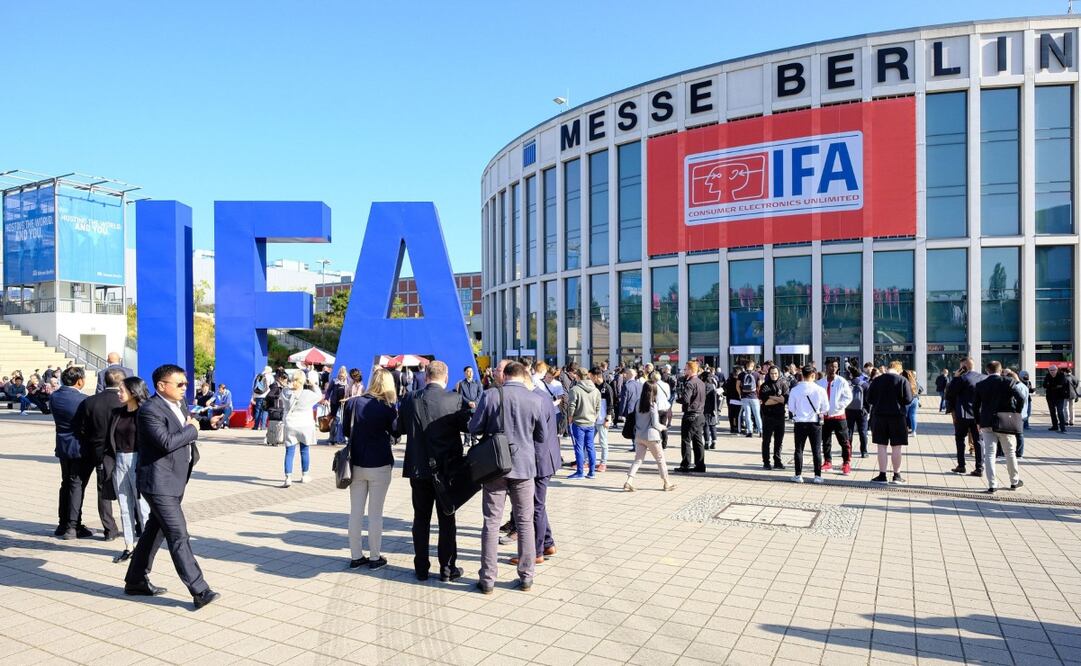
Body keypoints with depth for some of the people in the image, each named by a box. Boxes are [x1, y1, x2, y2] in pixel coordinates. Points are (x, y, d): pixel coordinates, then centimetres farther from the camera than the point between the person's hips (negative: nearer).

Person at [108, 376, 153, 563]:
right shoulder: (117, 413, 11)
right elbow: (110, 439, 15)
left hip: (138, 462, -6)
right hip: (119, 462, 6)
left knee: (142, 505, 0)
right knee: (125, 506, 11)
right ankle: (129, 546, 19)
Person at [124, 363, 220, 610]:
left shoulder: (181, 403, 11)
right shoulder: (150, 410, -17)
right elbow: (167, 441, -27)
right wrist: (192, 429, -14)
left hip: (175, 480, 10)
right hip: (159, 482, -9)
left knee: (155, 531, 20)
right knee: (178, 535, -10)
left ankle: (136, 580, 35)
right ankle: (199, 591, -9)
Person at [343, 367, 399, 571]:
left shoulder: (352, 403, -4)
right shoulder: (388, 408, -13)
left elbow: (345, 431, 5)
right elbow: (395, 432, 1)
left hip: (356, 464, 3)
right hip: (380, 465, -3)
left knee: (355, 512, 12)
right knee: (375, 513, 6)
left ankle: (356, 556, 19)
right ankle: (375, 557, 14)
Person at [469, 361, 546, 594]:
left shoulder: (491, 395, -10)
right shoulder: (535, 400, -7)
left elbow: (474, 428, -3)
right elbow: (542, 437, 3)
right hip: (524, 466, 1)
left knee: (491, 522, 7)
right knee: (525, 522, 11)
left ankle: (488, 579, 12)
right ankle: (526, 577, 18)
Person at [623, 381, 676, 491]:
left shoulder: (638, 402, 3)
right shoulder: (652, 405, -14)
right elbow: (655, 423, -13)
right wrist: (662, 427, 5)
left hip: (639, 436, 5)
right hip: (651, 436, -5)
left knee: (638, 459, 9)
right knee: (660, 459, 9)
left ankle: (629, 481, -5)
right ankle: (666, 484, 18)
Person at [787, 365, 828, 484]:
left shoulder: (795, 390, -10)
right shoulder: (820, 390, -9)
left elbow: (791, 407, -1)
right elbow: (826, 408, 0)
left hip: (800, 422, 0)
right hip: (815, 422, 0)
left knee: (799, 449, 10)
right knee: (816, 450, 9)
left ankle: (798, 475, 11)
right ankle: (818, 476, 12)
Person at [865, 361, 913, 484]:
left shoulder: (876, 380, 1)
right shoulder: (903, 380, -6)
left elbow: (869, 399, 4)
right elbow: (908, 400, -8)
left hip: (879, 415, 2)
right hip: (897, 415, -2)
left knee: (882, 446, 6)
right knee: (897, 446, 7)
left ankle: (882, 475, 6)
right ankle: (897, 475, 12)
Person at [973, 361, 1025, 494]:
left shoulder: (980, 385, 1)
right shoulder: (1008, 382, -5)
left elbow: (975, 406, 3)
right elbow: (1021, 397, -16)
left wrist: (979, 422, 12)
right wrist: (1016, 413, -1)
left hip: (987, 424, 1)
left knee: (989, 454, 2)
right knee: (1010, 453, 15)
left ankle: (992, 485, -3)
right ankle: (1014, 481, 28)